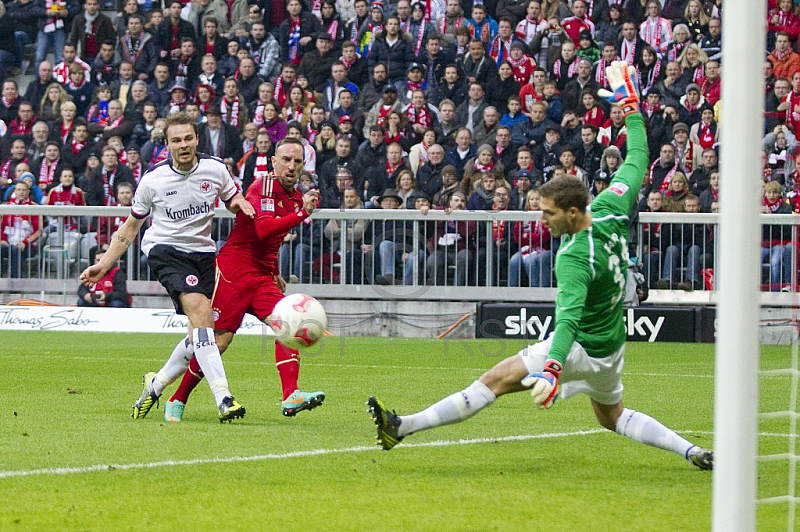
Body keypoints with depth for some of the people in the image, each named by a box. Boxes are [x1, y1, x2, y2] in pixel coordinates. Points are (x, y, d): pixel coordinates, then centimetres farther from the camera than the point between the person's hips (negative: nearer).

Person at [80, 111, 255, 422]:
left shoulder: (215, 169, -2)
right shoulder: (153, 180, -6)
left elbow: (235, 203, 15)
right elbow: (131, 227, 7)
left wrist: (239, 203, -10)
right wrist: (104, 265, 2)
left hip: (203, 253, 4)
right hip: (165, 251, -4)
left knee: (203, 334, -1)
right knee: (199, 311, -27)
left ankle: (157, 384, 23)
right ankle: (222, 397, -36)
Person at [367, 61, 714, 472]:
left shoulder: (574, 258, -29)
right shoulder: (611, 210, -8)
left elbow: (569, 316, -42)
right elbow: (637, 160, 6)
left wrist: (553, 367, -54)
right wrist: (630, 104, 14)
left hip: (582, 346, -9)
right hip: (611, 344, 9)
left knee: (495, 381, -13)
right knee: (613, 416, 29)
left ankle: (403, 427, -19)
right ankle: (693, 451, 22)